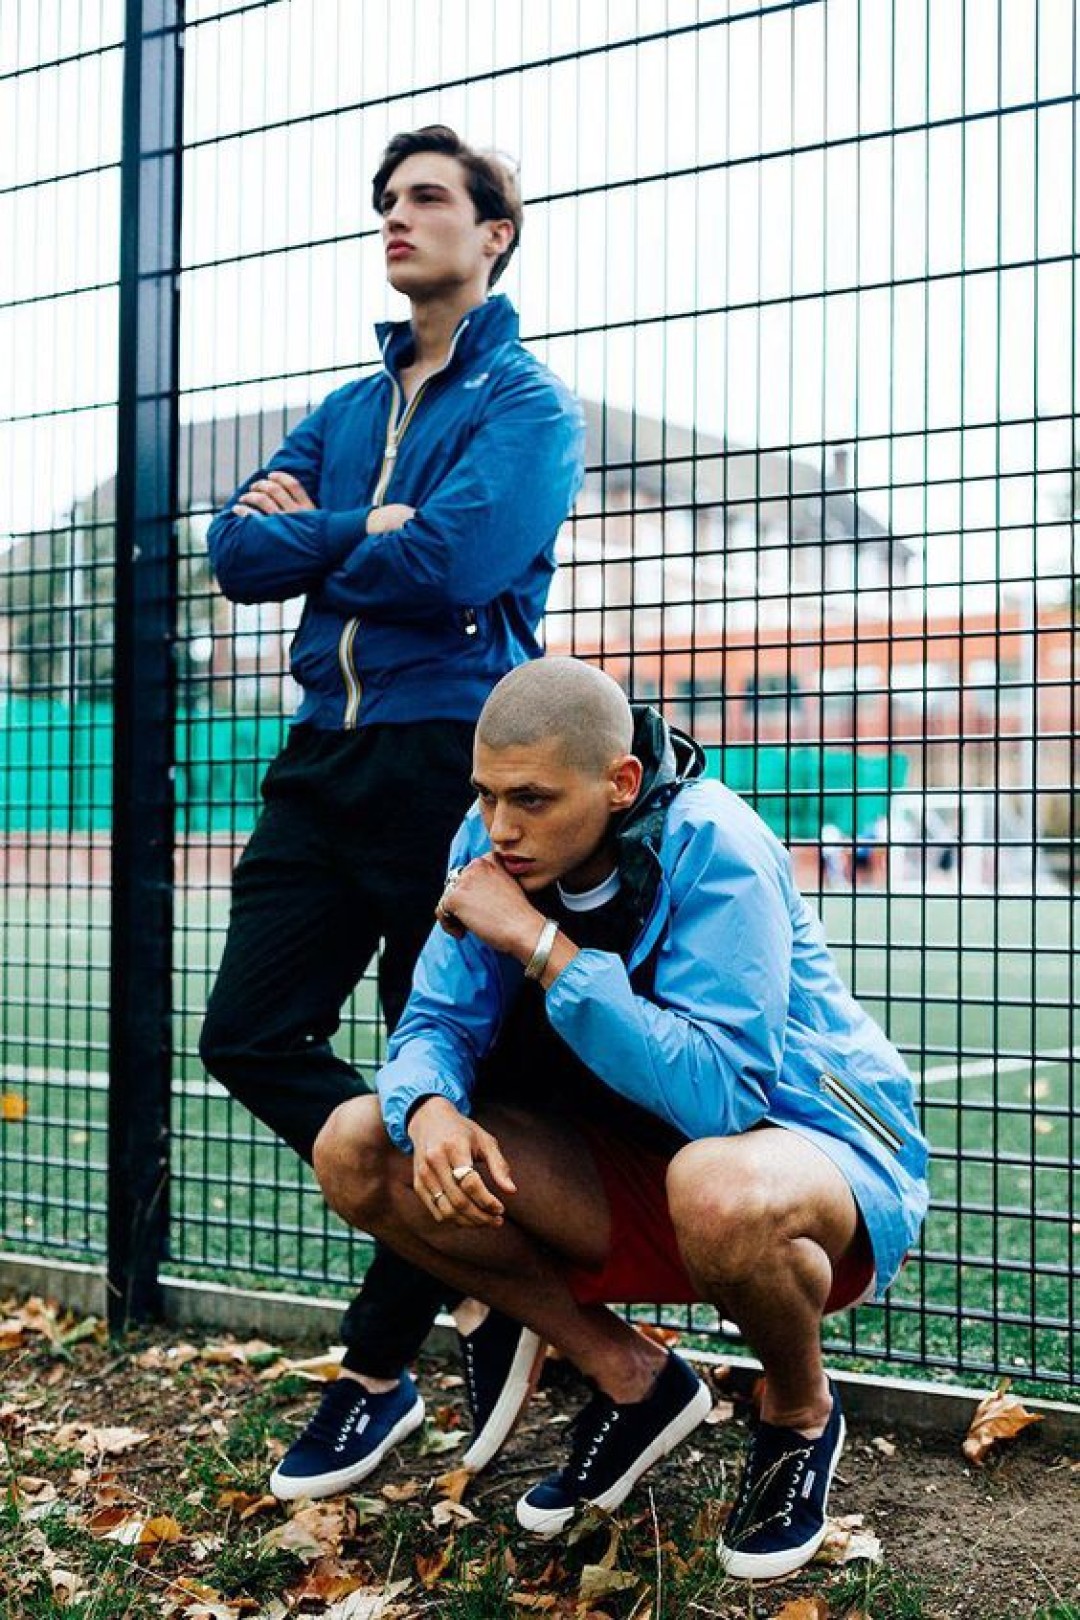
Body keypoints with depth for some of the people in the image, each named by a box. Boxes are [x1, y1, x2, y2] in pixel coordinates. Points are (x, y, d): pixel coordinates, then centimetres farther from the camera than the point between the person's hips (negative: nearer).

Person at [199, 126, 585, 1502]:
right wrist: (366, 532, -8)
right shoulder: (348, 410, 20)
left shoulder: (528, 407, 0)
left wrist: (311, 536, -2)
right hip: (326, 756, 7)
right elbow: (239, 551, 8)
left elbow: (453, 564, -18)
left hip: (448, 759, -7)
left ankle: (376, 1371, 17)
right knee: (251, 1037, 2)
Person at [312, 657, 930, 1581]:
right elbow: (437, 1022, -3)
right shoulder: (495, 844, -8)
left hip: (817, 1151, -6)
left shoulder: (712, 846, -25)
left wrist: (541, 944, -34)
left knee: (718, 1190, -42)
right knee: (355, 1149, -9)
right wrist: (431, 1108, -27)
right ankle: (632, 1382, 5)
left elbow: (719, 1094, -34)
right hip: (628, 1173, 6)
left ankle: (801, 1411, -4)